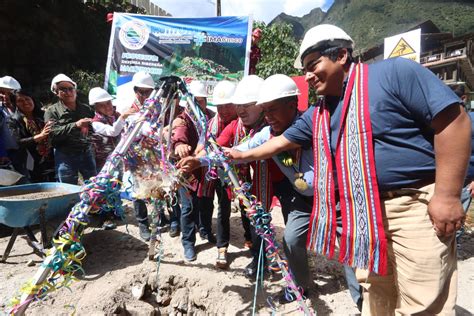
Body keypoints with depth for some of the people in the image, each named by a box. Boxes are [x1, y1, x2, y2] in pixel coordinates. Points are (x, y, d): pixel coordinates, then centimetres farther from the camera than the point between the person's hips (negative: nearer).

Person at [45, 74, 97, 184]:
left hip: (87, 153, 3)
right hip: (65, 156, -3)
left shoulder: (86, 109, 12)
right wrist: (75, 125, -25)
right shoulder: (52, 111, 2)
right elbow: (53, 133, -14)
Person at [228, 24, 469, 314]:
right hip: (364, 210, 7)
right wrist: (237, 156, 20)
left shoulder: (394, 72, -11)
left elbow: (454, 120, -15)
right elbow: (280, 143, 18)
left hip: (416, 205, -6)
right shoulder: (318, 115, 10)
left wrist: (447, 195, -17)